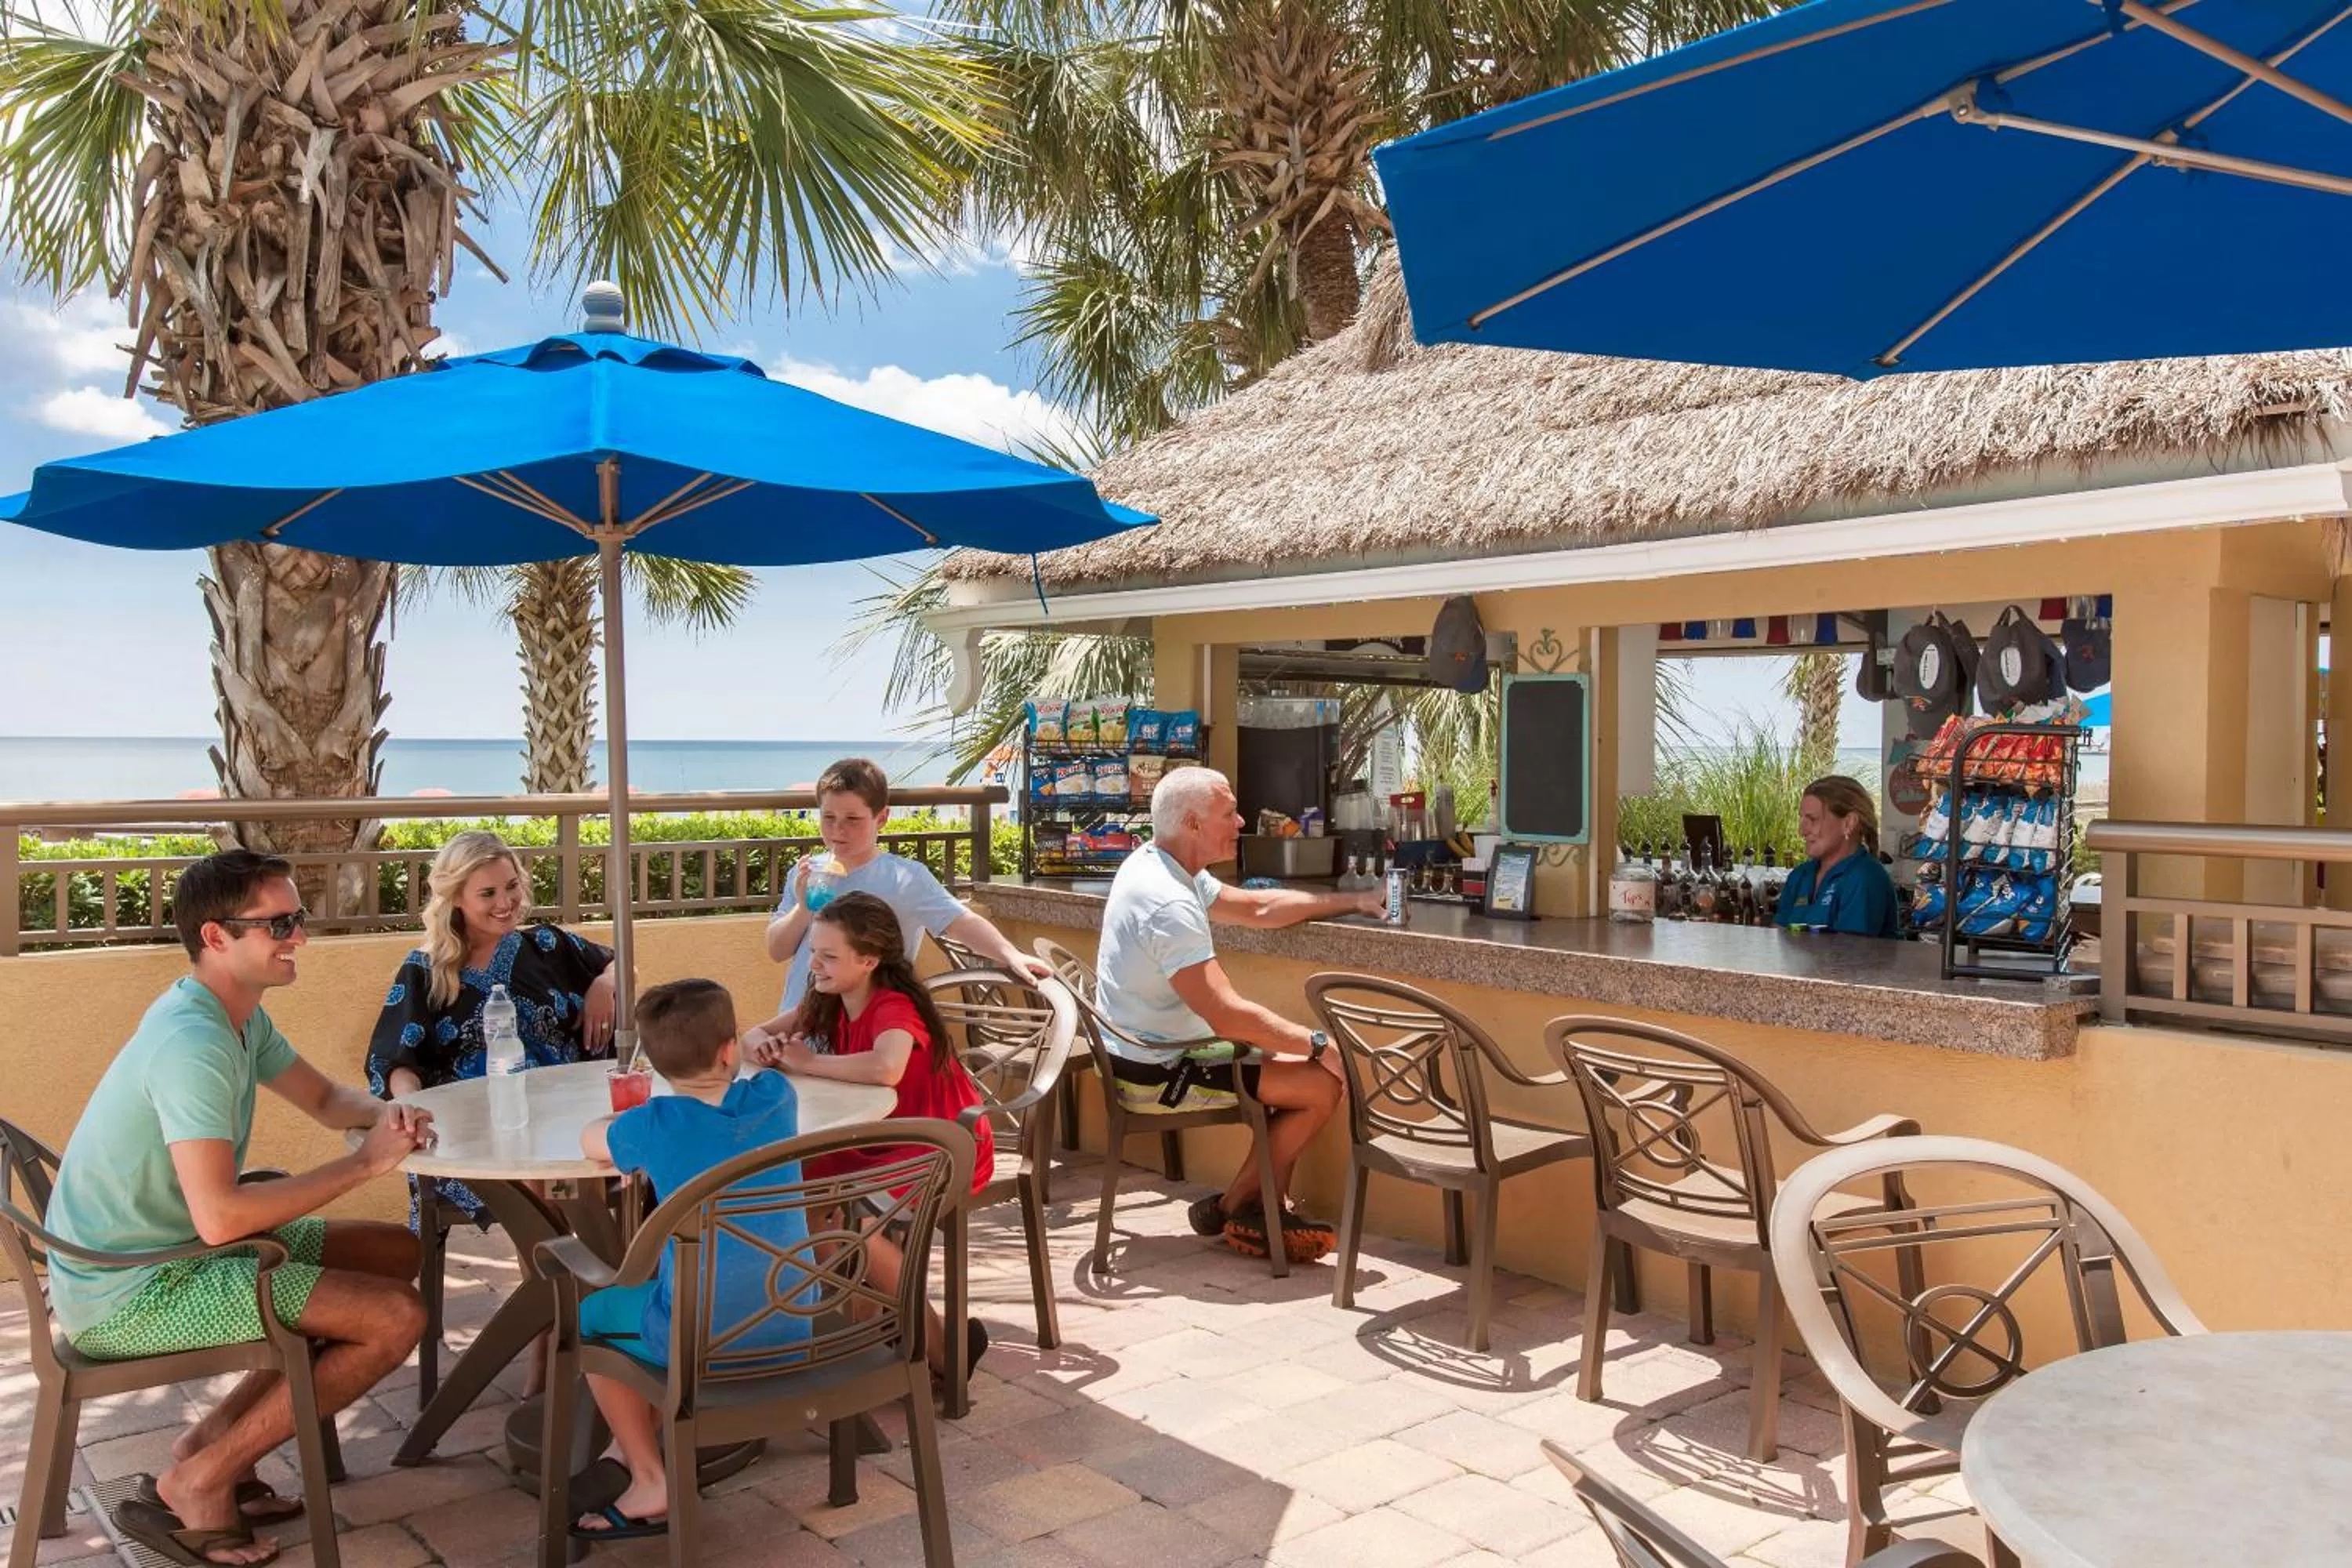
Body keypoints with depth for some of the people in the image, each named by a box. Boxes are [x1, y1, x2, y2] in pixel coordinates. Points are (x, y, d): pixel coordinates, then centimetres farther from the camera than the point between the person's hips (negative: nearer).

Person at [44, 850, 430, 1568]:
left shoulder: (240, 1015, 5)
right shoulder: (193, 1043, -27)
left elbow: (325, 1098, 16)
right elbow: (220, 1218, -33)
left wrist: (383, 1115, -7)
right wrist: (364, 1162, -24)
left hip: (178, 1248, 10)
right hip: (131, 1292, -10)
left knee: (397, 1253, 12)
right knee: (398, 1317, -16)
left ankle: (217, 1437, 12)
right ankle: (200, 1481, -1)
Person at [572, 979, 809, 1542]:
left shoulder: (655, 1124, -14)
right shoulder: (775, 1096, -6)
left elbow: (589, 1140, 9)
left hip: (701, 1339, -5)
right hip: (795, 1326, 5)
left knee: (591, 1317, 25)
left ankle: (652, 1485, 25)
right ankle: (650, 1441, 45)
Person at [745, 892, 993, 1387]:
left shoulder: (895, 1006, -23)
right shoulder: (829, 1003, 2)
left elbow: (886, 1068, -45)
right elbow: (754, 1034, 8)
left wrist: (807, 1062, -29)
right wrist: (766, 1045, -18)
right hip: (877, 1141, 8)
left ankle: (941, 1341, -10)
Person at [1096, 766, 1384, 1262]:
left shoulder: (1158, 867, 5)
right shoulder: (1168, 903, -28)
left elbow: (1257, 908, 15)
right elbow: (1227, 1015, -29)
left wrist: (1353, 901, 13)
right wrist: (1317, 1043, -17)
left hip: (1151, 1052, 10)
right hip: (1157, 1076, -10)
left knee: (1296, 1061, 15)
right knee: (1322, 1084, -7)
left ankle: (1253, 1205, 16)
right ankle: (1235, 1208, 12)